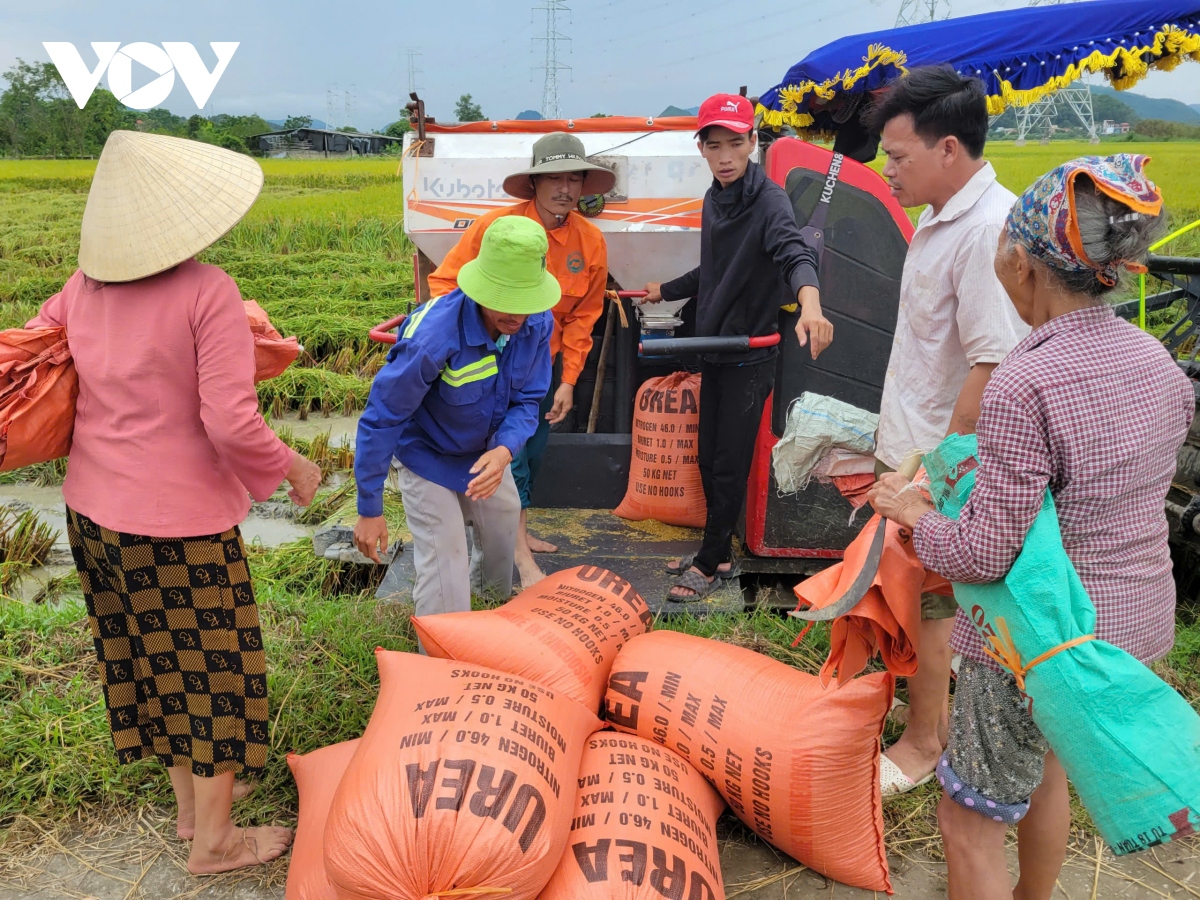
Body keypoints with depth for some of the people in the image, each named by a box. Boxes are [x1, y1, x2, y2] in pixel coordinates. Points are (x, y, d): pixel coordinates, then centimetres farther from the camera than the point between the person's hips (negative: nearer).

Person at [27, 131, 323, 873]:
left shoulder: (85, 286, 0)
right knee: (213, 670, 11)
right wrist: (292, 469, -7)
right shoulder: (209, 291, -20)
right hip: (179, 518, -7)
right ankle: (214, 841, 26)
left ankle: (190, 805, 40)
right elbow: (229, 422, -22)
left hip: (95, 508, 7)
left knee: (153, 660, 22)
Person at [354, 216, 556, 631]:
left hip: (489, 453, 6)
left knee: (503, 546, 25)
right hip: (429, 457, -6)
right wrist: (370, 510, -24)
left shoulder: (538, 323, -22)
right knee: (445, 573, -9)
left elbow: (527, 400, -11)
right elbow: (381, 420, -29)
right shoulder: (433, 336, -39)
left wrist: (505, 450, -33)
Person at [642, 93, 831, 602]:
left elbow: (793, 252, -36)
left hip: (751, 358, -8)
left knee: (730, 465, 1)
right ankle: (719, 554, 29)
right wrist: (666, 291, 35)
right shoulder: (714, 200, 8)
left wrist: (809, 303, -56)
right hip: (713, 350, 8)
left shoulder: (769, 201, -16)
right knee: (708, 460, 14)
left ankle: (709, 564, 15)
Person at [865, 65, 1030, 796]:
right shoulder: (942, 218, 8)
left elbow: (992, 367, -25)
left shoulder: (991, 228, -23)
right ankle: (939, 720, 39)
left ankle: (923, 745, 24)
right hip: (909, 449, 9)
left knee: (924, 605, 5)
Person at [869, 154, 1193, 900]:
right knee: (1044, 762, 32)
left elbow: (983, 555, -27)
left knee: (971, 820, 10)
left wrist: (909, 509, -8)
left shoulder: (1025, 385, -28)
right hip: (1137, 622, 9)